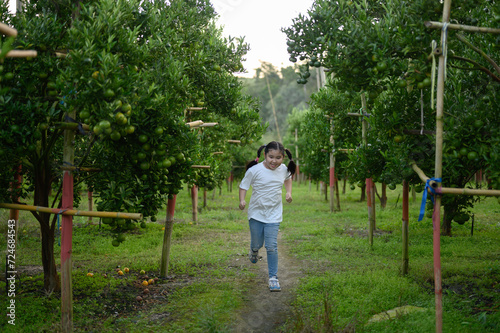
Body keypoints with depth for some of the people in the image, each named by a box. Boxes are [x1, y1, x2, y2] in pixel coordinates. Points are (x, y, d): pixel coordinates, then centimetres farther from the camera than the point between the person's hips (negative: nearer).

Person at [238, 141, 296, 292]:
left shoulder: (284, 169, -4)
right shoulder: (255, 170, -16)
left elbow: (288, 179, 20)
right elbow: (244, 186, -7)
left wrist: (289, 192, 5)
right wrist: (242, 201, -22)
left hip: (273, 215, 1)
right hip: (256, 213, -1)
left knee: (271, 246, -7)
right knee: (257, 243, 11)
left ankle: (273, 277, 4)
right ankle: (254, 250, 50)